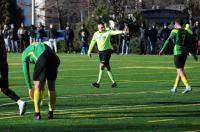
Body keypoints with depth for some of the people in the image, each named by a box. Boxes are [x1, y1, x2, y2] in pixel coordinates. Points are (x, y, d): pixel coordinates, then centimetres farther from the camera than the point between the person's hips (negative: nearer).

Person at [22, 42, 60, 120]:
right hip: (54, 57, 5)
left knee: (38, 87, 4)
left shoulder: (25, 54, 25)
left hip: (42, 58, -5)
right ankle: (51, 113, 17)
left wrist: (30, 88, 27)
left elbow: (26, 72, 20)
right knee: (51, 87, 15)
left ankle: (37, 113, 0)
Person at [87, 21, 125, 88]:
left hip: (107, 51, -6)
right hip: (100, 52, 6)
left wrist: (122, 32, -42)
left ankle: (98, 83, -14)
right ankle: (113, 82, 18)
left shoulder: (108, 32, -8)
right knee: (107, 67, 9)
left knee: (102, 65, -15)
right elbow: (92, 42, 17)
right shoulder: (96, 34, 5)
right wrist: (89, 51, 19)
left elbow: (115, 32, -24)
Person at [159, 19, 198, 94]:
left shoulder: (175, 31, -3)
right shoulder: (186, 32, 13)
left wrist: (162, 50, -12)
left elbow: (168, 41, -11)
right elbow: (190, 44, 14)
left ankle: (188, 86, -23)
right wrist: (194, 54, 18)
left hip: (178, 52, -6)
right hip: (185, 53, 6)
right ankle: (175, 87, 23)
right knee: (179, 70, 16)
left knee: (180, 70, -9)